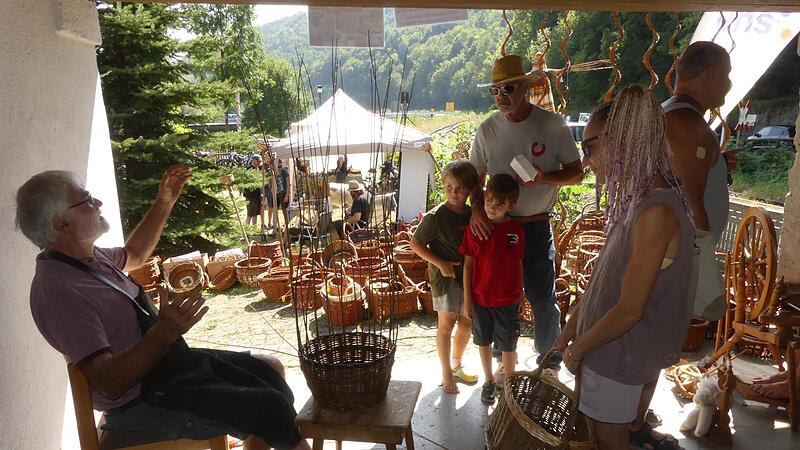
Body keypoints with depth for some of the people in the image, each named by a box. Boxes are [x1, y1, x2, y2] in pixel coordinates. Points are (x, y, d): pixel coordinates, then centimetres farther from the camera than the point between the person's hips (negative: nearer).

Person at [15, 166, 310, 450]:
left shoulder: (88, 256, 4)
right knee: (271, 408, -21)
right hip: (143, 403, -10)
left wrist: (164, 203, 18)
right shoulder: (57, 290, -25)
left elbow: (134, 254, 27)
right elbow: (109, 383, -28)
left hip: (172, 361, 10)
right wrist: (163, 334, -38)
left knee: (272, 371, 10)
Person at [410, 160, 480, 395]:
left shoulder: (473, 214, 1)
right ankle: (446, 373, 20)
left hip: (469, 276, 6)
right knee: (446, 325, 3)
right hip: (445, 276, -6)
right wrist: (440, 263, -18)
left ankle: (457, 364, 37)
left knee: (467, 324, 16)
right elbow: (416, 244, -12)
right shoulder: (436, 216, -16)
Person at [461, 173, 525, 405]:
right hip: (480, 298, 1)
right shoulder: (474, 228, -9)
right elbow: (468, 264, -4)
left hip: (507, 300, 0)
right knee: (484, 341, 17)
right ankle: (489, 380, 38)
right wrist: (467, 298, -3)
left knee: (508, 345, 12)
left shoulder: (516, 231, -8)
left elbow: (519, 265, 1)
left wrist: (520, 296, 7)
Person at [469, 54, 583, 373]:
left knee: (543, 300, 7)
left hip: (537, 226, -2)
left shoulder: (552, 125, -6)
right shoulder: (487, 130, 0)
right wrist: (477, 208, -15)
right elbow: (475, 179, 5)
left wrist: (544, 178, -20)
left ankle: (550, 362, 31)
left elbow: (576, 173, 0)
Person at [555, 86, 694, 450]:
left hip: (622, 350, -7)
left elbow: (628, 310, -26)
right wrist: (573, 327, 12)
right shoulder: (637, 199, 0)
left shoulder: (656, 213, -29)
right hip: (632, 346, 7)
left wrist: (578, 348, -12)